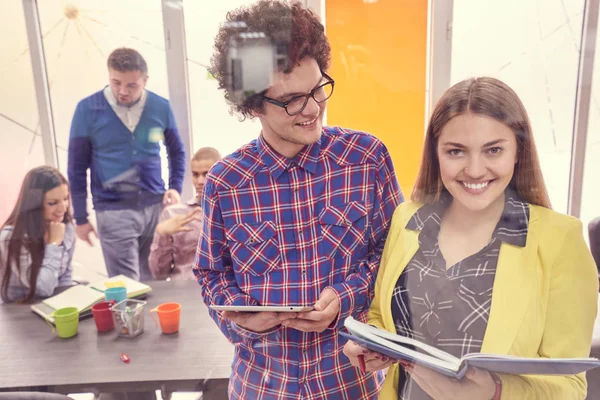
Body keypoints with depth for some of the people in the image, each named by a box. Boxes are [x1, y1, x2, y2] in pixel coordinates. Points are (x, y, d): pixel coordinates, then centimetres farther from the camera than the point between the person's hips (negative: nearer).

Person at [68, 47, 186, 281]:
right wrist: (80, 217, 2)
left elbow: (176, 151, 14)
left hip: (155, 206, 3)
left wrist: (175, 187, 0)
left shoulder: (161, 107, -1)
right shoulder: (88, 109, -7)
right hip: (113, 210, -2)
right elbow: (77, 166, 0)